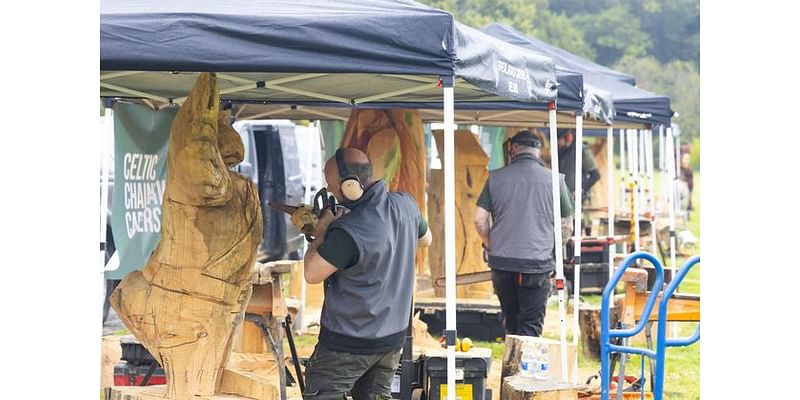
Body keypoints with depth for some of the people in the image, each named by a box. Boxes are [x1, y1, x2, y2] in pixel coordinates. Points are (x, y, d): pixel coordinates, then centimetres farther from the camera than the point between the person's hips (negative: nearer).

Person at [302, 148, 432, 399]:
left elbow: (311, 274, -20)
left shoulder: (349, 231, -30)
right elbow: (425, 239, 16)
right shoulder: (406, 205, -6)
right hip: (393, 335, 7)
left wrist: (320, 233, -5)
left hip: (349, 343, -7)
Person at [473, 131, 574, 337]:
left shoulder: (496, 177, 3)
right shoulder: (553, 180, -1)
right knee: (530, 327, 0)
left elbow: (479, 219, 2)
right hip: (537, 263, -2)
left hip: (502, 261, 2)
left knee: (511, 324, 17)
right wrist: (554, 250, 20)